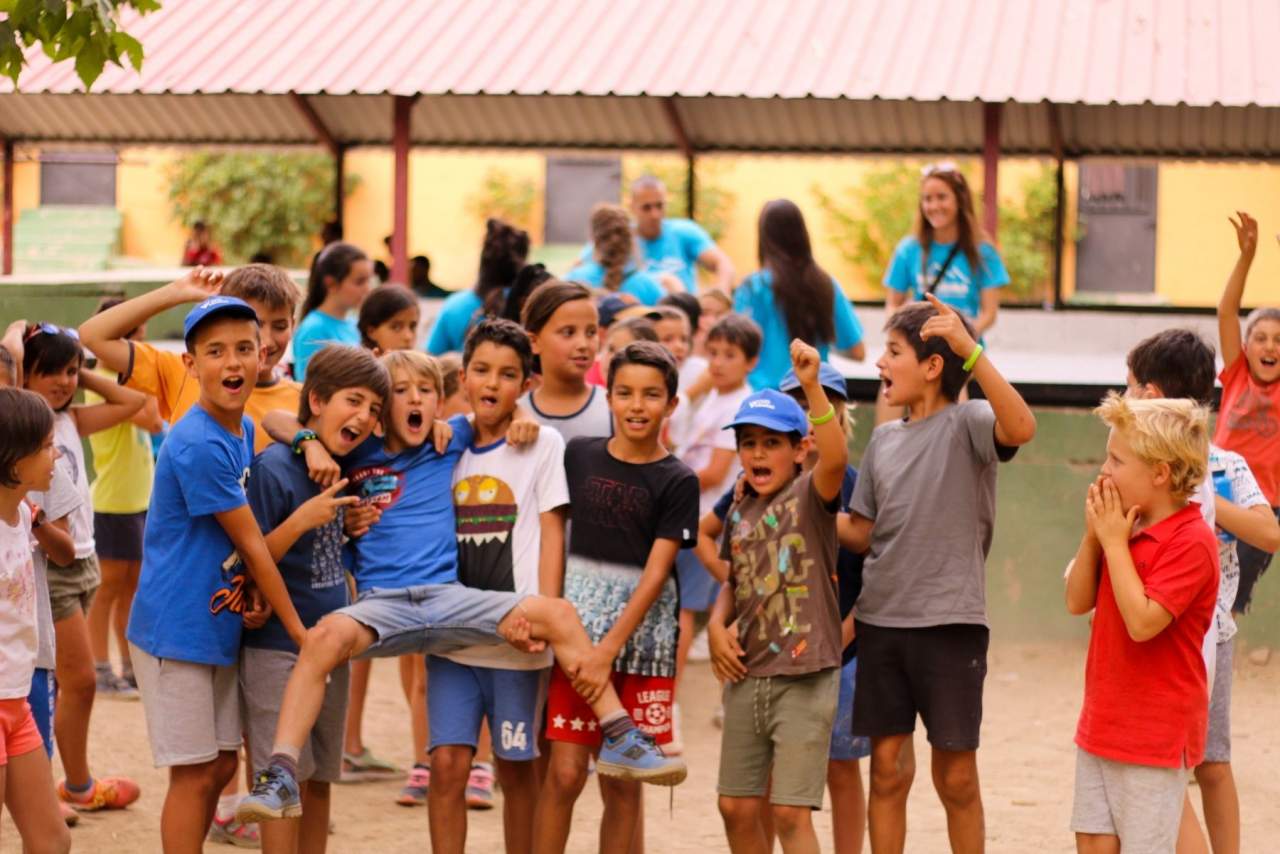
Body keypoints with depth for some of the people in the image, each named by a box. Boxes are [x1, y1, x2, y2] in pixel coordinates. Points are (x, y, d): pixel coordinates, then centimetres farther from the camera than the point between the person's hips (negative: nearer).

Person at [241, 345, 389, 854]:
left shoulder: (341, 467, 7)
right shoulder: (274, 468, -15)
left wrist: (359, 523, -3)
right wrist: (302, 520, -28)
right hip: (278, 646, -7)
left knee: (320, 780, 12)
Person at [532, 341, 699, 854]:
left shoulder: (677, 482, -2)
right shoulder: (578, 455, 6)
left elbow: (656, 572, -8)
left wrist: (610, 649, -16)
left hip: (642, 634, -1)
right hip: (577, 622, 1)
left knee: (622, 784, 4)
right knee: (565, 773, -6)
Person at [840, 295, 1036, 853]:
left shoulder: (966, 423, -6)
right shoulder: (883, 440, 12)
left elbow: (1020, 428, -29)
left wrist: (971, 351, -33)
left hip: (950, 623, -5)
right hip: (881, 620, 5)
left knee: (957, 778, 4)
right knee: (887, 769, 8)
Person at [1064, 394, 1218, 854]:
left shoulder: (1191, 541, -18)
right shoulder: (1127, 528, 9)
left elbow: (1142, 622, -26)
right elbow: (1077, 602, 9)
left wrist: (1114, 541, -20)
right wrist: (1094, 534, -4)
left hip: (1155, 733, -8)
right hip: (1101, 724, 8)